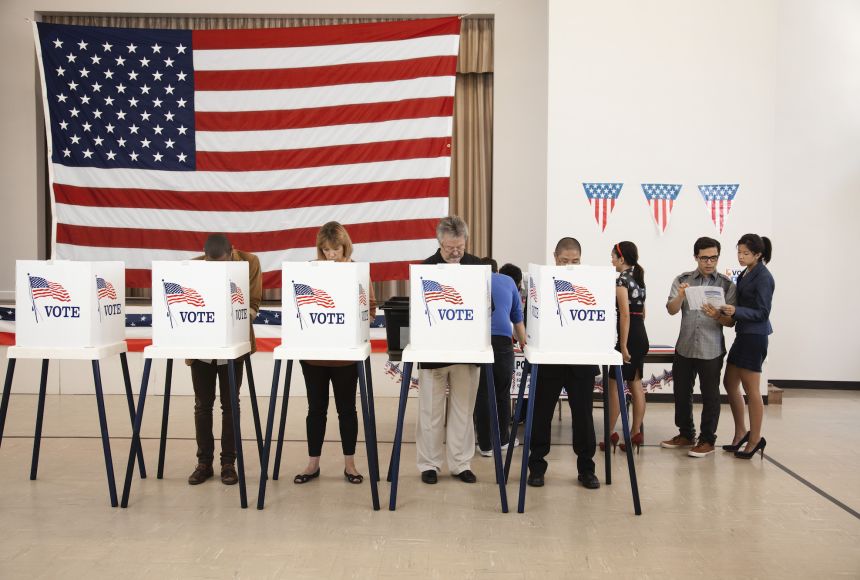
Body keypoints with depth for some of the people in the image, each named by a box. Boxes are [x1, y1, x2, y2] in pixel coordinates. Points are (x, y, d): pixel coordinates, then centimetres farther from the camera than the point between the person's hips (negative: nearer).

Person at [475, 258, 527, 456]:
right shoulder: (508, 282, 21)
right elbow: (518, 319, 28)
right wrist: (524, 344, 41)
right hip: (502, 339, 0)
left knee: (481, 394, 6)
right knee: (502, 393, 14)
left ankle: (485, 445, 10)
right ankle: (502, 440, 26)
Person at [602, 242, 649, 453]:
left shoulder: (621, 279, -13)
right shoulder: (638, 278, 15)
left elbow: (625, 314, -19)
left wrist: (623, 345, -20)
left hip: (629, 336, -9)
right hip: (641, 336, 9)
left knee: (614, 384, -1)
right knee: (635, 384, 9)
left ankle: (611, 434, 3)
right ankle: (636, 433, 10)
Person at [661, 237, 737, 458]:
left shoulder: (727, 284, 0)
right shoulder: (682, 280, 5)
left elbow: (731, 321, -3)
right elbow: (671, 310, -5)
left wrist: (717, 316, -23)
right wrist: (680, 295, -24)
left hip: (711, 350, -3)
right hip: (684, 347, 3)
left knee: (710, 395, 4)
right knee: (681, 392, 12)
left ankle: (707, 440, 17)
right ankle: (686, 434, 28)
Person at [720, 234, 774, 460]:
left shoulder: (763, 278, -15)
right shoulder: (746, 274, 11)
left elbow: (762, 312, -17)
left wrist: (736, 311, -29)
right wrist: (727, 309, 6)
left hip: (755, 336, -9)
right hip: (743, 334, 9)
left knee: (751, 390, 0)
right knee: (730, 383, 14)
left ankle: (755, 440, 12)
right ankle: (741, 433, 26)